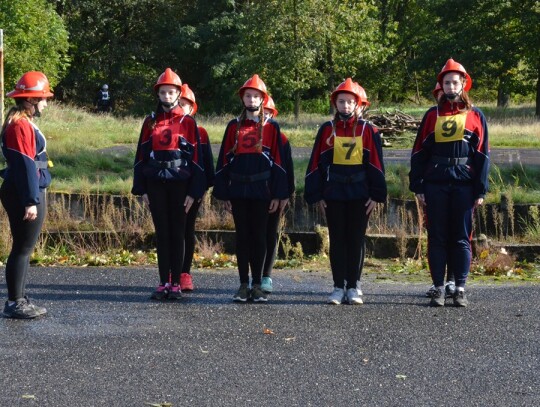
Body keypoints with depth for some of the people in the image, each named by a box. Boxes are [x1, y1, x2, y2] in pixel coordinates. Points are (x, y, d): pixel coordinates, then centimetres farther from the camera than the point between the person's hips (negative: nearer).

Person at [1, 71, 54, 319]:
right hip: (23, 195, -10)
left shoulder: (23, 122, 15)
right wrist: (31, 201, -23)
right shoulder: (20, 125, -16)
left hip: (23, 194, 10)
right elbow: (24, 166, -21)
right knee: (23, 248, -5)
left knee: (24, 249, 14)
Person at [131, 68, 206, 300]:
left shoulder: (188, 123, 0)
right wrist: (142, 189, 2)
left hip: (179, 184, -2)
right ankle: (163, 283, 9)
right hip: (156, 184, 2)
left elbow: (196, 158, -2)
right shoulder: (150, 122, 7)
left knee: (177, 233, 2)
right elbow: (141, 157, 8)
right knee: (161, 233, 5)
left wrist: (194, 192, -7)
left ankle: (175, 284, 7)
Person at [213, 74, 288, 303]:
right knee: (242, 237, 5)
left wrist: (277, 195, -4)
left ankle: (257, 285, 9)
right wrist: (223, 194, 2)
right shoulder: (233, 127, 7)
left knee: (259, 237, 2)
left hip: (261, 191, -1)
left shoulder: (271, 127, 3)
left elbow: (278, 162, 1)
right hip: (238, 191, 2)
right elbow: (223, 161, 7)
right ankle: (243, 285, 10)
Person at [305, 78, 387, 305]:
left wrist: (376, 195, -4)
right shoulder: (327, 130, 3)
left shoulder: (367, 130, 1)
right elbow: (316, 163, 3)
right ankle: (338, 288, 8)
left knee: (356, 240, 4)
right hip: (333, 194, 1)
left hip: (359, 194, -1)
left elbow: (376, 164, 1)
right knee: (337, 241, 4)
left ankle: (352, 287, 10)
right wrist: (317, 195, -1)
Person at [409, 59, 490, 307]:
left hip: (463, 184, -1)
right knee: (437, 237, 3)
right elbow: (419, 153, 7)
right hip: (435, 184, 1)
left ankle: (460, 289, 7)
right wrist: (418, 187, 0)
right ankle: (438, 289, 8)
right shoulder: (432, 116, 9)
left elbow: (482, 155, 3)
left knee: (461, 238, 2)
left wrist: (480, 191, -3)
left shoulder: (475, 116, 5)